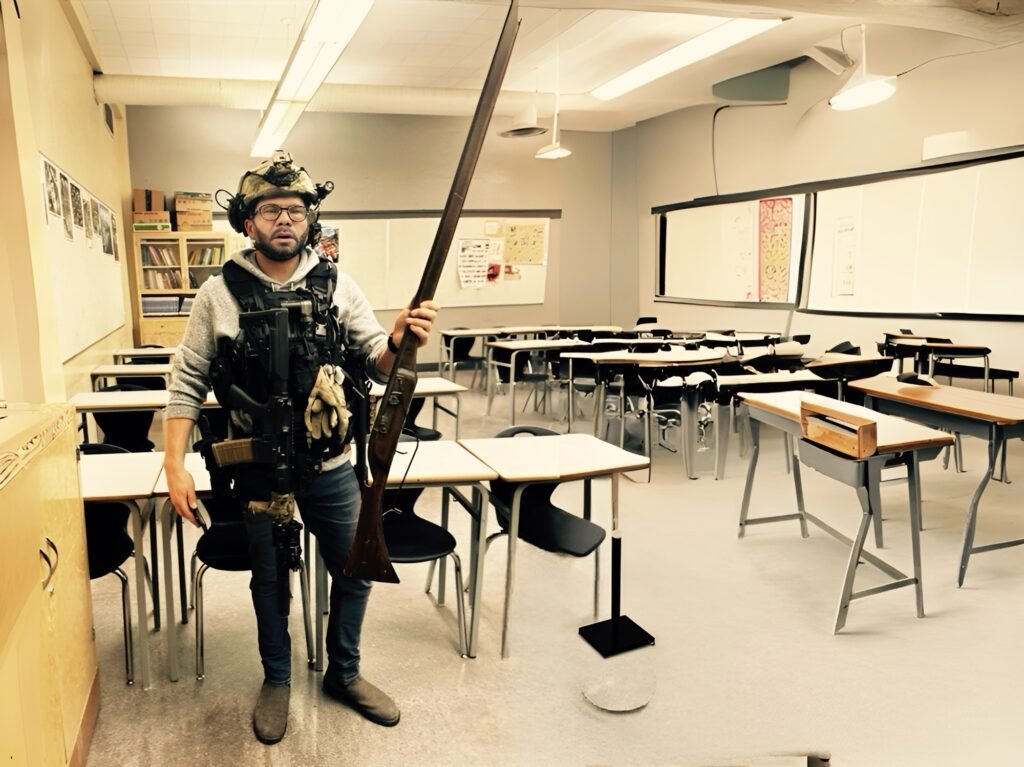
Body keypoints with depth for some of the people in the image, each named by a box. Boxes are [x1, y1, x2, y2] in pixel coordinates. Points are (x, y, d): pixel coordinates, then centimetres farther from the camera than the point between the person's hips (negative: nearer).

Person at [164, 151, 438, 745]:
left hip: (331, 468, 2)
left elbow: (377, 363, -5)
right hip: (259, 472, -1)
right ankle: (277, 680, 41)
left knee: (356, 571, 14)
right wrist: (176, 465, -10)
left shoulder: (337, 286, -4)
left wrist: (399, 341, -28)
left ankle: (344, 673, 39)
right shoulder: (220, 295, -7)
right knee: (269, 580, 17)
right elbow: (188, 384, -3)